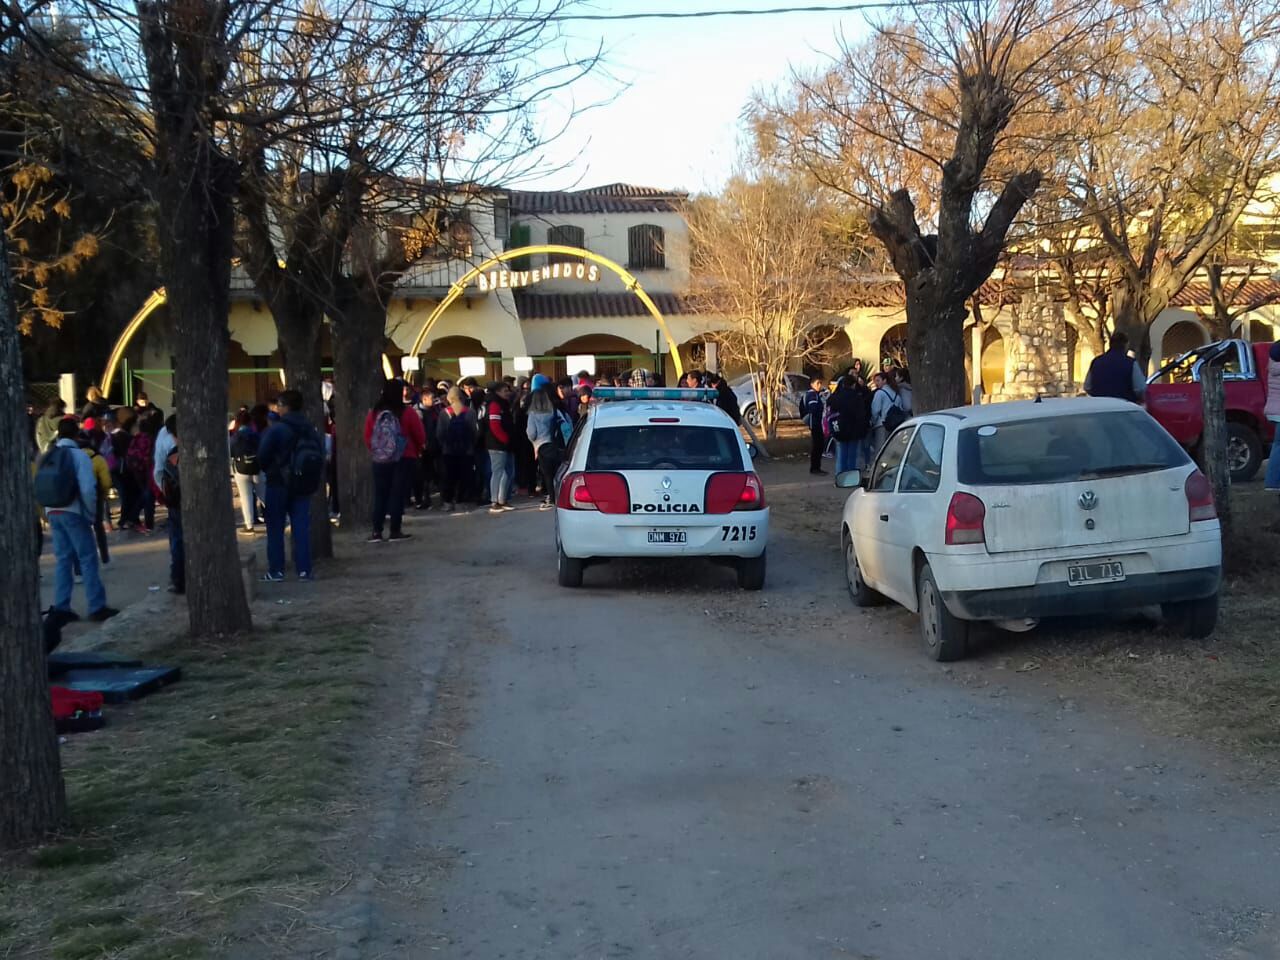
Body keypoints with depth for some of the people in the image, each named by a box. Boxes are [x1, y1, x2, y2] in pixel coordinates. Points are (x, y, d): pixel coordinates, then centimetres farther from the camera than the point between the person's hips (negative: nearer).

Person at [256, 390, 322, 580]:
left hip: (278, 484, -4)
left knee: (275, 528, 4)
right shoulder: (311, 430, 3)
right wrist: (314, 482, 9)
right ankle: (304, 569, 2)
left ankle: (276, 570, 4)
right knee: (301, 527, 6)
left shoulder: (276, 429, -14)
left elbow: (263, 457, -13)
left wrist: (268, 470, 7)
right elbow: (321, 456, 4)